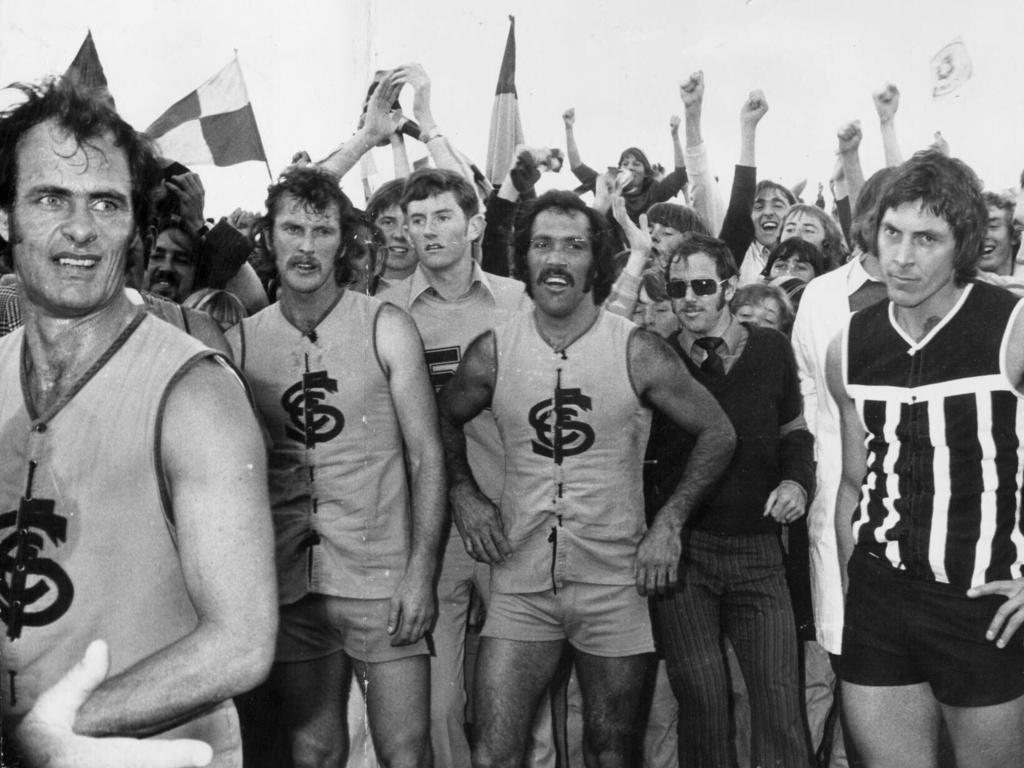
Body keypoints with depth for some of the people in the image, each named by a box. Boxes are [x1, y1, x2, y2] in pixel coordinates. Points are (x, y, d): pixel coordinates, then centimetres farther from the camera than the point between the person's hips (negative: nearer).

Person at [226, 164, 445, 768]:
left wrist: (421, 572, -12)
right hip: (290, 583, 2)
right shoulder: (241, 341, 4)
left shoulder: (386, 328, -3)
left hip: (382, 578, -2)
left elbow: (427, 457, -4)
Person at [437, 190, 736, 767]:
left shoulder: (635, 351, -8)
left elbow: (717, 433, 1)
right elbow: (446, 422, 16)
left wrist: (669, 523, -5)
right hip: (520, 582, 1)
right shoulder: (493, 351, -2)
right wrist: (469, 499, 5)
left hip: (614, 582, -1)